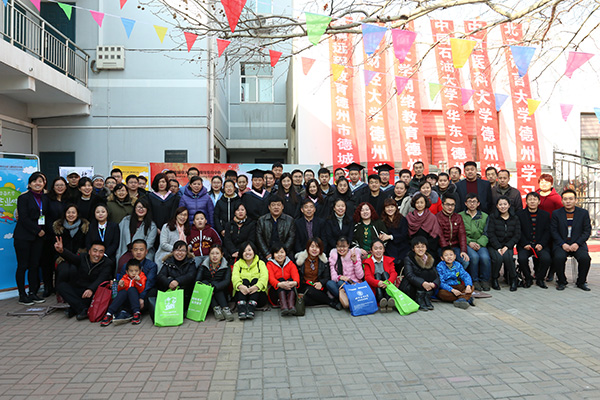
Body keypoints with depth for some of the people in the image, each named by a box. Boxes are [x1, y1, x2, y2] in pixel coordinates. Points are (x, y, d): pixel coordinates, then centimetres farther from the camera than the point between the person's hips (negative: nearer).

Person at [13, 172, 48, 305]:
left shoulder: (45, 198, 13)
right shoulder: (23, 198, -4)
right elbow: (24, 218, -11)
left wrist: (44, 230, 3)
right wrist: (37, 230, -12)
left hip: (39, 236, 5)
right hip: (23, 237, -5)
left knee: (35, 265, 7)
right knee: (23, 266, 0)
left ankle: (33, 293, 14)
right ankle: (22, 295, 7)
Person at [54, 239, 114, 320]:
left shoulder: (107, 263, -6)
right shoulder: (83, 257, 4)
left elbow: (101, 279, -23)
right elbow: (72, 258, -19)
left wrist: (91, 289, -43)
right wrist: (61, 251, -41)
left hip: (93, 292, -4)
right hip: (78, 290, 4)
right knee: (60, 285, -14)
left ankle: (73, 309, -22)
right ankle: (82, 310, -28)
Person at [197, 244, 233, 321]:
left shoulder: (226, 267, 2)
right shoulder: (203, 266, 6)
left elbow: (227, 281, -15)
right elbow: (197, 280, -8)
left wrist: (214, 287, -33)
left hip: (221, 295, -1)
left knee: (214, 283, -26)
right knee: (205, 282, -24)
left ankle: (225, 309, -37)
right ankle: (215, 308, -37)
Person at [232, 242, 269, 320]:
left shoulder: (260, 263, 11)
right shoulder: (237, 264, 13)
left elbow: (264, 276, -10)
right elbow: (235, 277, -8)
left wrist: (257, 286, -32)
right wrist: (240, 286, -32)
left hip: (258, 296, 0)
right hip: (241, 296, 0)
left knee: (255, 280, -24)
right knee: (244, 280, -23)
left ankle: (251, 307, -44)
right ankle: (241, 307, -45)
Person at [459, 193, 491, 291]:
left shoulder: (485, 216, 16)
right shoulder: (460, 216, 11)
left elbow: (486, 234, 6)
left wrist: (479, 243, -12)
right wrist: (469, 242, -14)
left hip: (480, 244, 2)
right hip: (466, 243, -1)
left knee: (485, 257, -30)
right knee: (474, 256, -33)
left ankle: (485, 280, -8)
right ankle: (475, 280, -13)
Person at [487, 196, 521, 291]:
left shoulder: (514, 218, 9)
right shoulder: (492, 217, 1)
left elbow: (517, 235, 1)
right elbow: (491, 234, -6)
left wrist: (507, 246, -13)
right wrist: (498, 248, -17)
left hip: (508, 245, 1)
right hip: (494, 246, -1)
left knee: (507, 256, -31)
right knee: (498, 258, -31)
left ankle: (513, 279, -9)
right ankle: (494, 279, -7)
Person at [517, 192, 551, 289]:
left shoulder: (545, 215, 11)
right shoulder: (520, 214, 6)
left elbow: (547, 232, 5)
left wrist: (541, 244, -11)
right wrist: (525, 244, -14)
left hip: (541, 245, 1)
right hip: (525, 245, -1)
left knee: (546, 258, -28)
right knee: (522, 258, -30)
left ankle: (539, 279, 0)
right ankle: (528, 278, -2)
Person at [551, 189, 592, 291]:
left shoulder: (584, 213, 7)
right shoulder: (556, 213, 6)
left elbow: (587, 231, 3)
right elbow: (554, 231, 1)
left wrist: (577, 243, -13)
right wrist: (563, 244, -14)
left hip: (578, 244, 1)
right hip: (561, 244, -1)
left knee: (585, 258, -28)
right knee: (558, 257, -30)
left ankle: (581, 282, -3)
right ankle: (561, 281, -6)